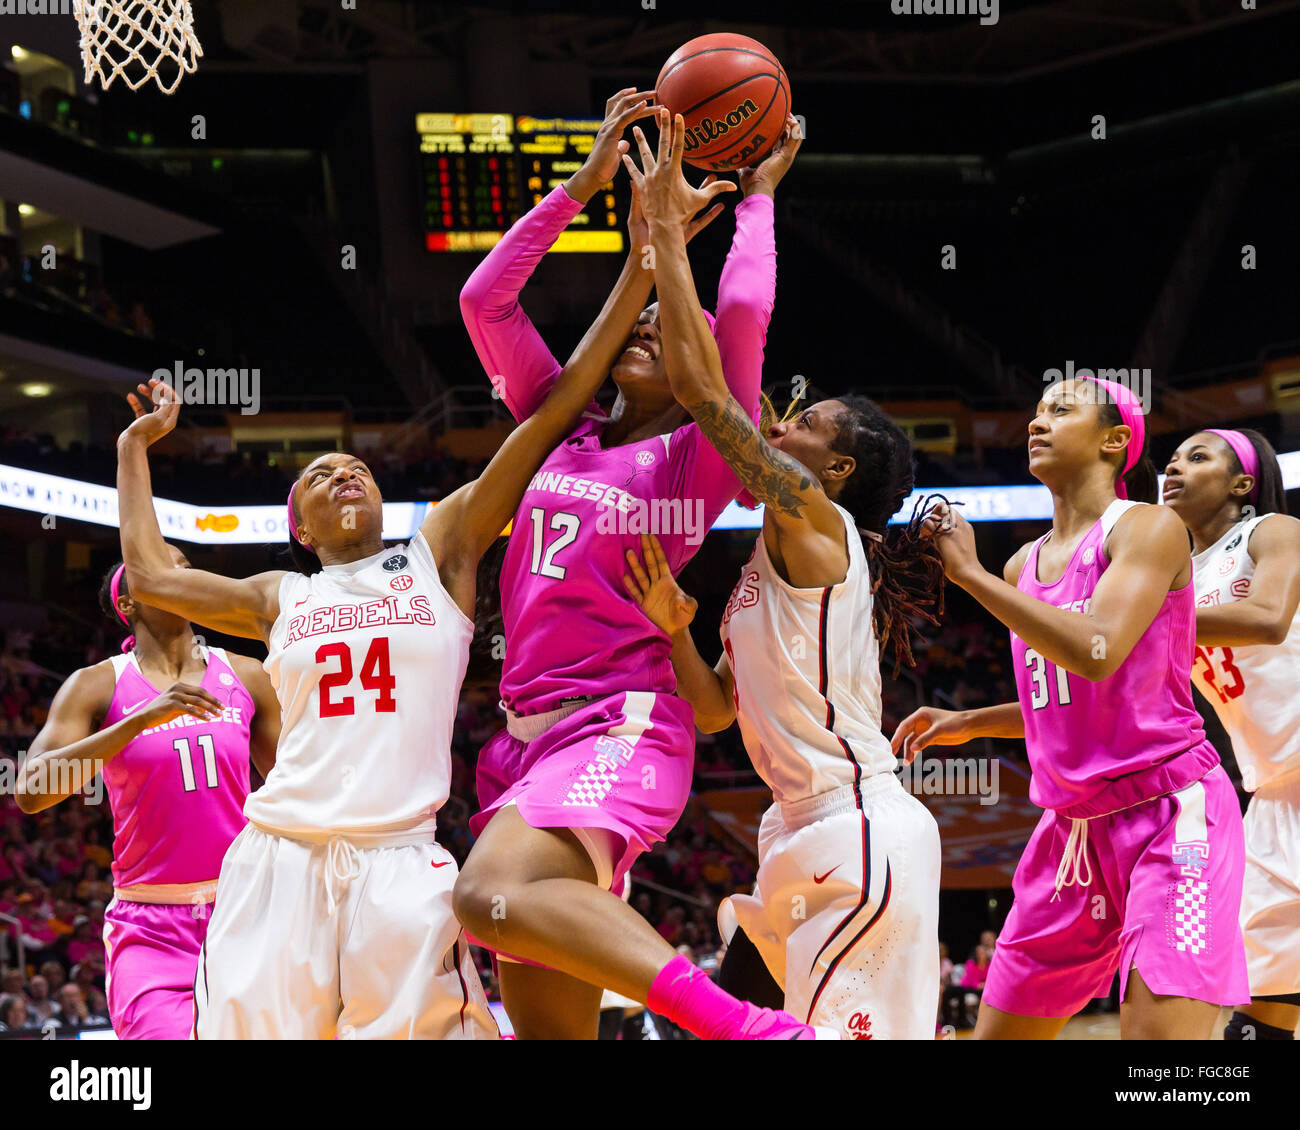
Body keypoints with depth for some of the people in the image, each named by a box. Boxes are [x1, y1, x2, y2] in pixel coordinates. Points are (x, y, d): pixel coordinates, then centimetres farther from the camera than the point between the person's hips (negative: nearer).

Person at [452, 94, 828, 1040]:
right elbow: (484, 300, 14)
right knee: (552, 1034, 0)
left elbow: (744, 314, -12)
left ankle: (749, 1027, -42)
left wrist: (757, 198, 4)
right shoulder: (562, 428, 18)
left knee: (494, 897, -37)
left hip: (625, 736, -7)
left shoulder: (700, 457, 1)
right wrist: (587, 183, 14)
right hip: (531, 740, 7)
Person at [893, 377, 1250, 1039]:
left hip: (1169, 814, -8)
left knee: (1158, 1034, -23)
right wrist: (968, 723, 15)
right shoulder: (1024, 566, 14)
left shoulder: (1149, 528, -8)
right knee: (998, 1033, 8)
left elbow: (1095, 653, -25)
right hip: (1072, 828, 8)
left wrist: (970, 573, -18)